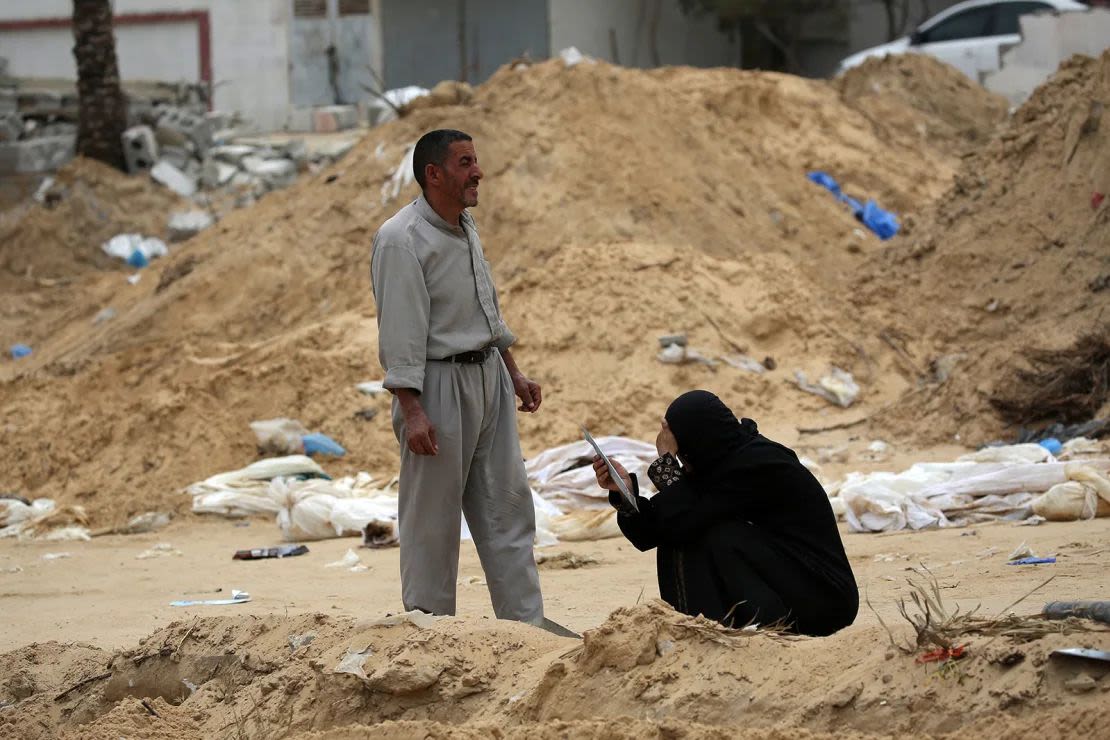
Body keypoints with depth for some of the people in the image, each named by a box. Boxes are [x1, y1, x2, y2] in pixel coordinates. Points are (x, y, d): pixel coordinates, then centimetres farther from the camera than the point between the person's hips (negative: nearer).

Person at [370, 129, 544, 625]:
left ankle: (525, 621, 16)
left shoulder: (465, 227, 11)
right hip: (438, 385, -9)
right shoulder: (401, 240, -17)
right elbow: (400, 334, -20)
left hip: (488, 379, 9)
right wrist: (411, 411, -24)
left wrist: (513, 373, 23)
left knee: (507, 506, 10)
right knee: (432, 518, -1)